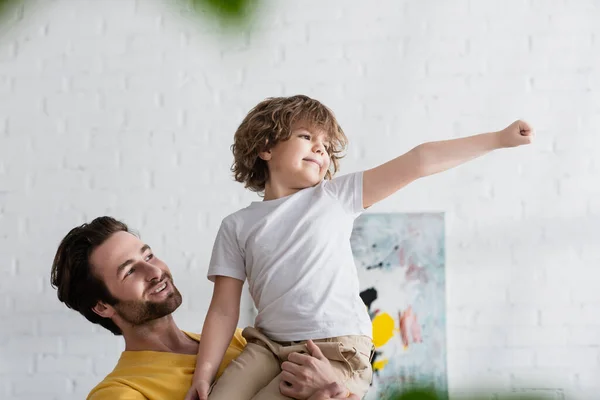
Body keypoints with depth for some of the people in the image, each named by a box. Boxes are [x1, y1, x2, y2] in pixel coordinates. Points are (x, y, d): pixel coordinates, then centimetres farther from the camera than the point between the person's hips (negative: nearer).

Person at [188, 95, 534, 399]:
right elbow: (224, 310, 6)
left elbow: (416, 163, 2)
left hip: (337, 351, -2)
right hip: (268, 346, 3)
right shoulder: (237, 226, 9)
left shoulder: (336, 196, 6)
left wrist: (498, 138, 2)